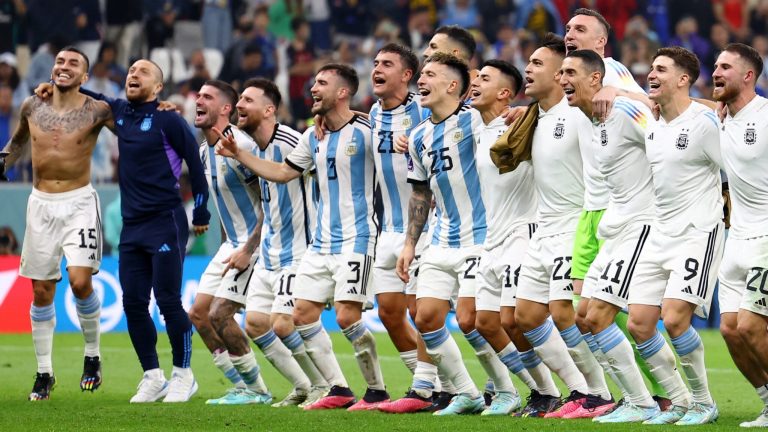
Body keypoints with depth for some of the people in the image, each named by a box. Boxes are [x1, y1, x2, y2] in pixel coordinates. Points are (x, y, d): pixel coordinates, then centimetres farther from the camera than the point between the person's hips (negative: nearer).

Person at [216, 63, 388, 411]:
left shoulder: (364, 132, -11)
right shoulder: (313, 138, 12)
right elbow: (282, 172, 22)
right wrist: (238, 155, 18)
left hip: (355, 240, -8)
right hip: (321, 244, 8)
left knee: (347, 317, -16)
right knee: (302, 314, 4)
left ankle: (377, 391, -2)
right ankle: (339, 390, 12)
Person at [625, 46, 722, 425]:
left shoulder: (705, 122, -12)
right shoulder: (652, 128, 11)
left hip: (698, 235, -8)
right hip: (660, 236, 8)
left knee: (674, 319, -19)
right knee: (638, 323, -1)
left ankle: (703, 401, -2)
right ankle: (679, 402, 12)